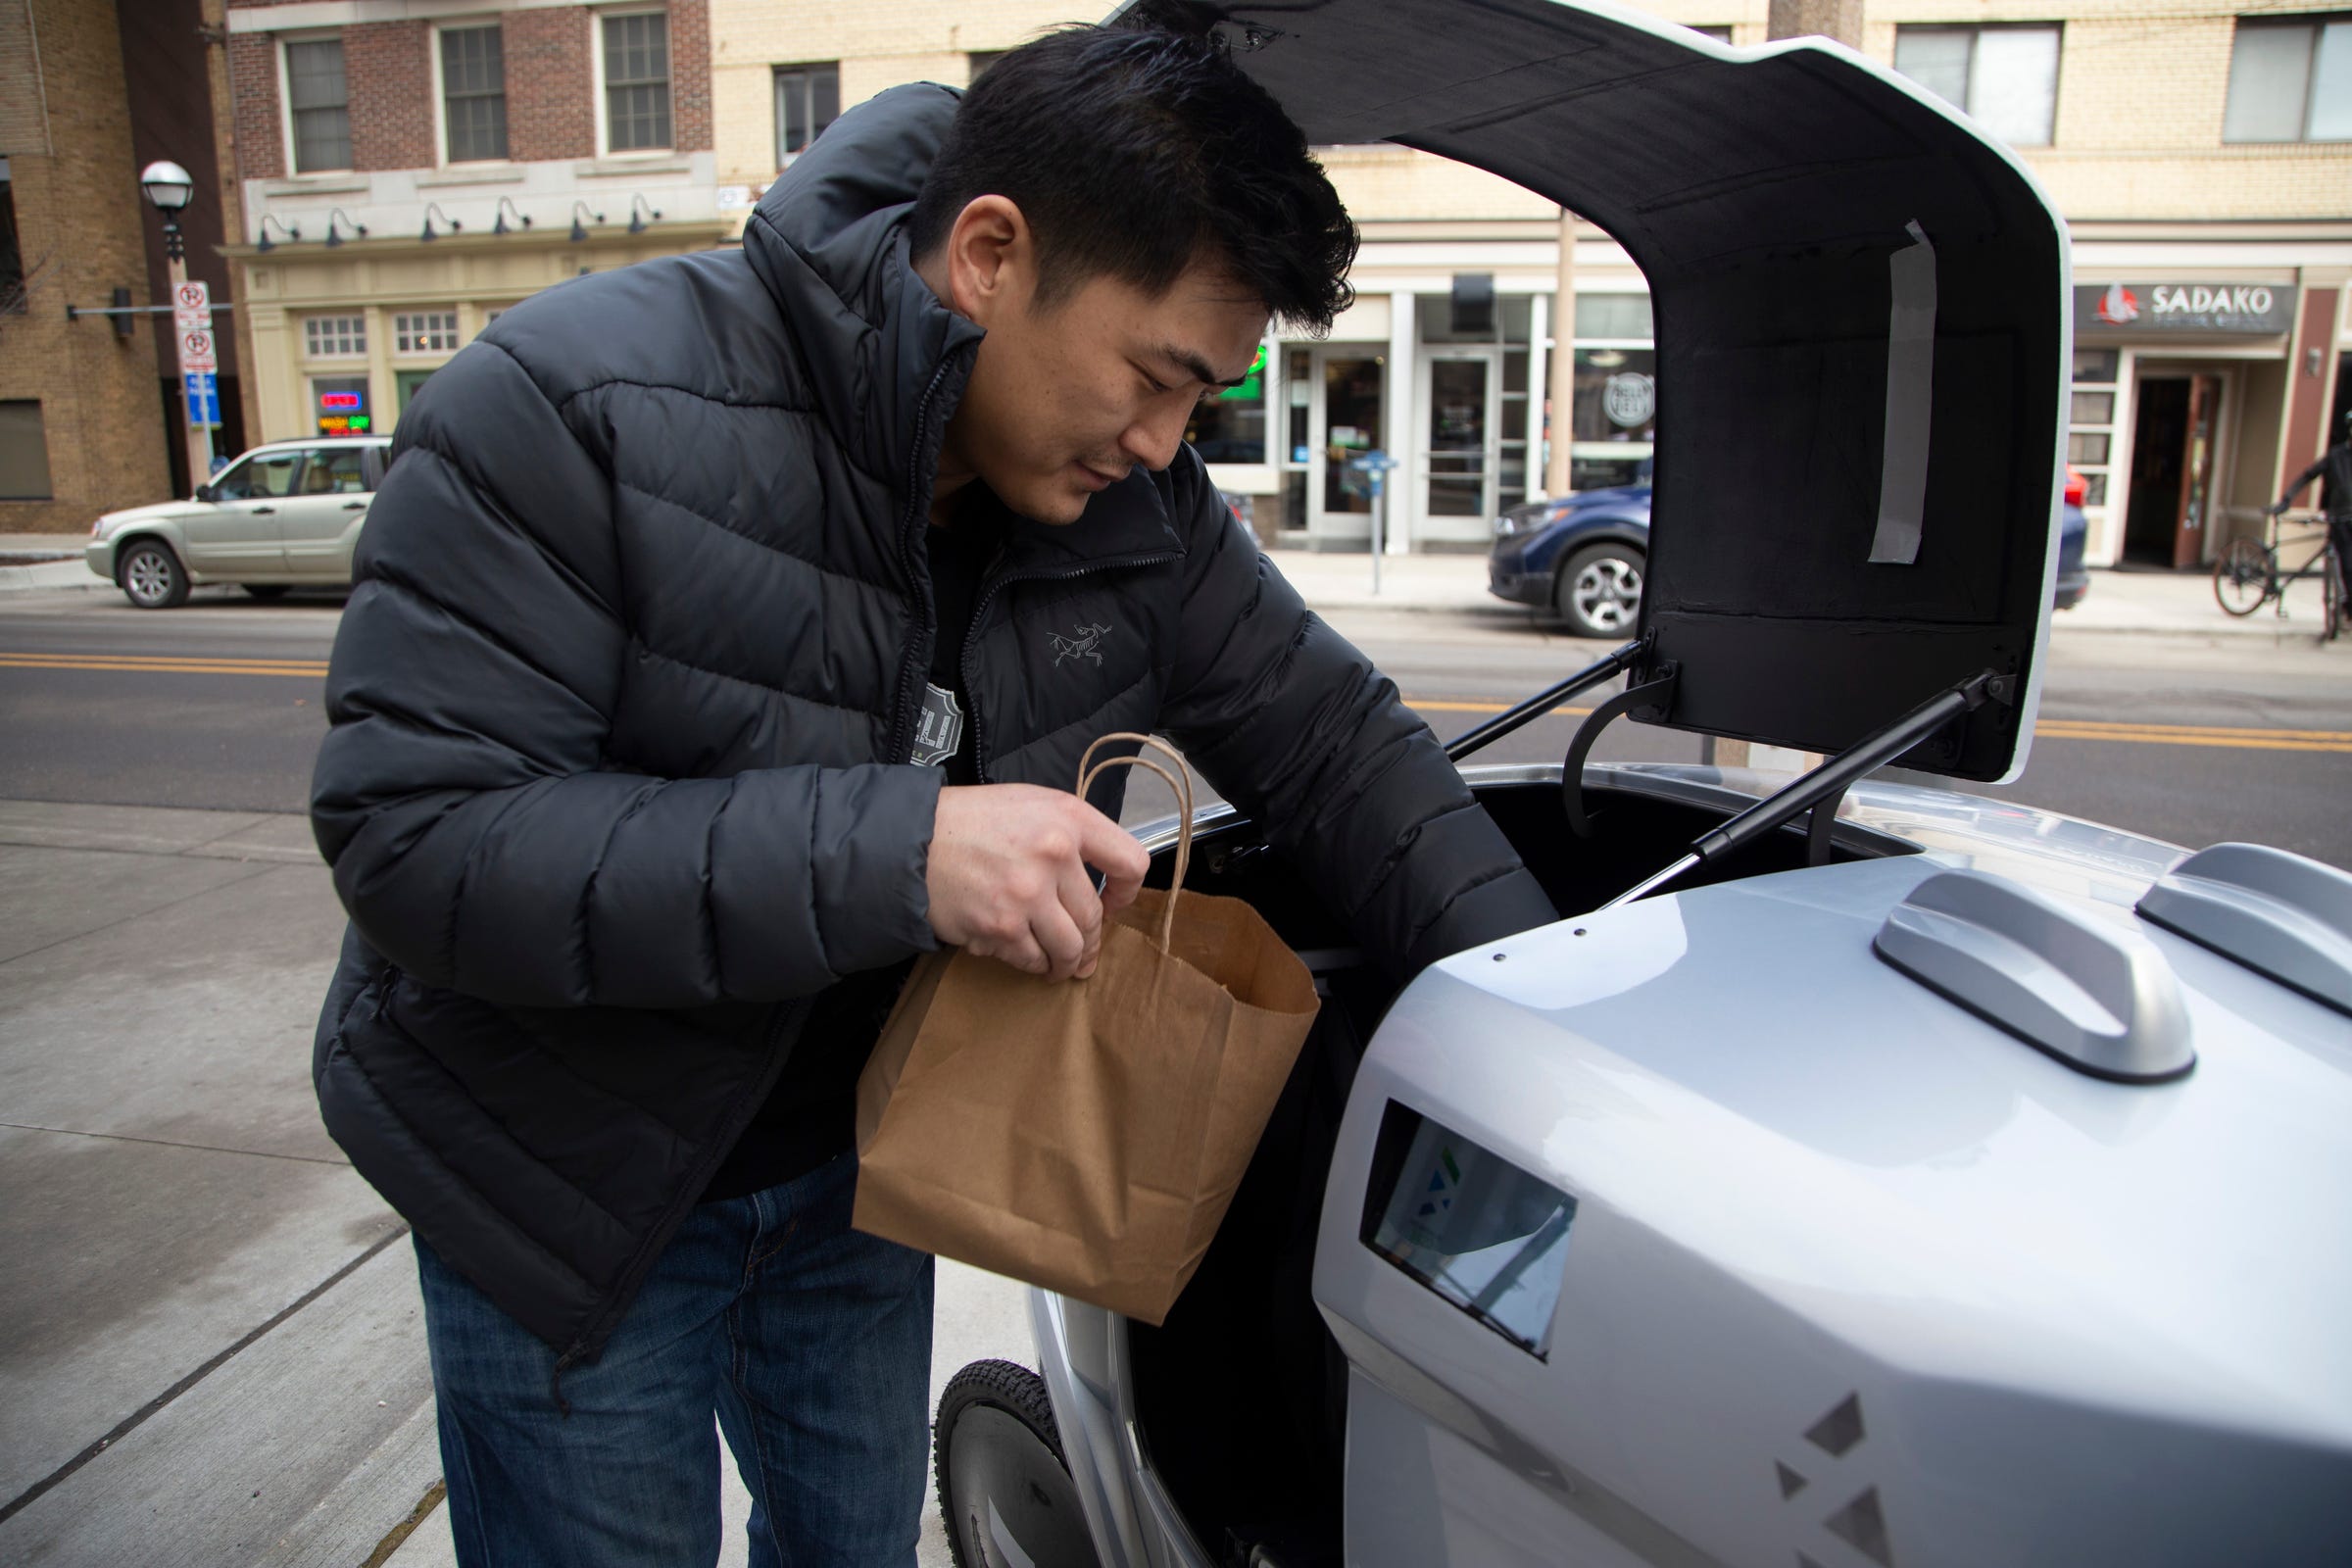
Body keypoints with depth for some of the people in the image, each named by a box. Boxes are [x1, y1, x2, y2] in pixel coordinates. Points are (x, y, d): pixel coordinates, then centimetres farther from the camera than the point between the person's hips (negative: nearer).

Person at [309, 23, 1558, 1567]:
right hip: (565, 1179, -4)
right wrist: (892, 850, -41)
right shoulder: (578, 407, -26)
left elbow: (1331, 739, -3)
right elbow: (412, 835, -31)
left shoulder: (1137, 508, -11)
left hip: (857, 1152, 5)